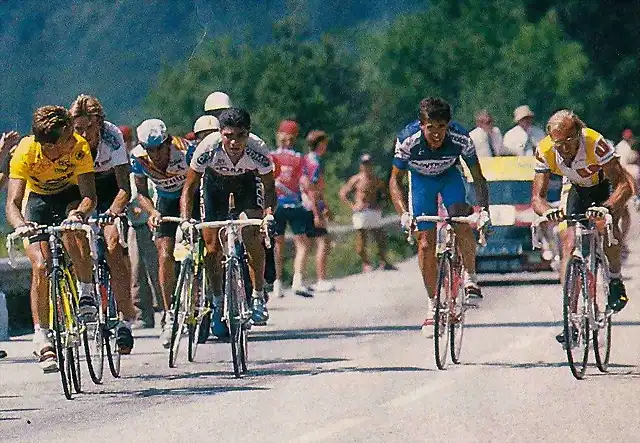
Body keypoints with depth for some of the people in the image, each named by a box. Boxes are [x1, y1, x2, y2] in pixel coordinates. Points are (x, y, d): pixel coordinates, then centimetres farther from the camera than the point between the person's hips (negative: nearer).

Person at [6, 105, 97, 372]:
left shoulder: (80, 148, -31)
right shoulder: (25, 153, -32)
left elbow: (89, 195, -33)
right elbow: (13, 202, -36)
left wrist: (80, 212, -56)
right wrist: (20, 224, -58)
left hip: (70, 196, 0)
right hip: (38, 200, 0)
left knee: (73, 230, -35)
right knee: (40, 267, -16)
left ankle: (87, 289, -13)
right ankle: (42, 337, -7)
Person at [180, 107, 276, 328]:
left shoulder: (258, 151, -34)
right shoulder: (208, 149, -35)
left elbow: (269, 187, -20)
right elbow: (189, 188, -23)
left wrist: (269, 214, -39)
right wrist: (186, 220, -37)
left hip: (247, 182, -1)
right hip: (216, 184, 1)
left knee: (252, 237, -21)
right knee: (212, 248, -4)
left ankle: (258, 296, -6)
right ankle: (217, 302, 14)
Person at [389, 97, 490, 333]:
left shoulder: (460, 138, -32)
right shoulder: (408, 140, -34)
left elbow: (478, 177, -23)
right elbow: (395, 181, -23)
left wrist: (483, 208, -39)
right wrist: (404, 213, -39)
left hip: (450, 175, 0)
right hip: (421, 179, 0)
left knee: (462, 224, -26)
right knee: (426, 243, -5)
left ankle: (470, 278, -7)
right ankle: (433, 306, 6)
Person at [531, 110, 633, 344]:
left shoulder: (595, 143, -38)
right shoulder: (545, 151, -27)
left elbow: (624, 184, -39)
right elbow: (537, 197, -24)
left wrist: (606, 208, -57)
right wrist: (547, 211, -48)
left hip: (606, 186, -3)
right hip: (577, 190, 3)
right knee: (569, 243, -12)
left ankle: (615, 281, -5)